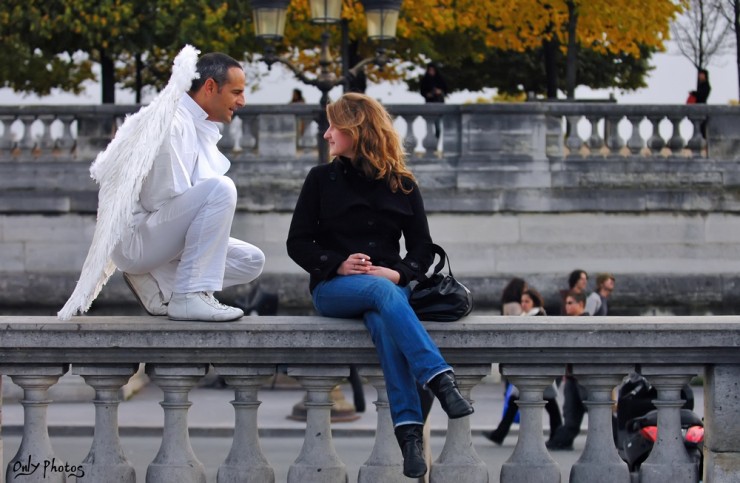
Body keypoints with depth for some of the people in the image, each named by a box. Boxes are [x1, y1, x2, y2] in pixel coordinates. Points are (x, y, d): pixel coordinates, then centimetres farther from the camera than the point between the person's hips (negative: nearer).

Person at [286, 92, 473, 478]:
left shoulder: (402, 185, 11)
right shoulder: (322, 179, 10)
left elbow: (423, 249, 10)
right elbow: (298, 243, 5)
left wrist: (399, 272, -12)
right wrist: (338, 264, -13)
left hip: (388, 284, 1)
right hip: (333, 287, -1)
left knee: (383, 321, -37)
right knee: (381, 292, -37)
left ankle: (408, 432, -49)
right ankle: (440, 380, -52)